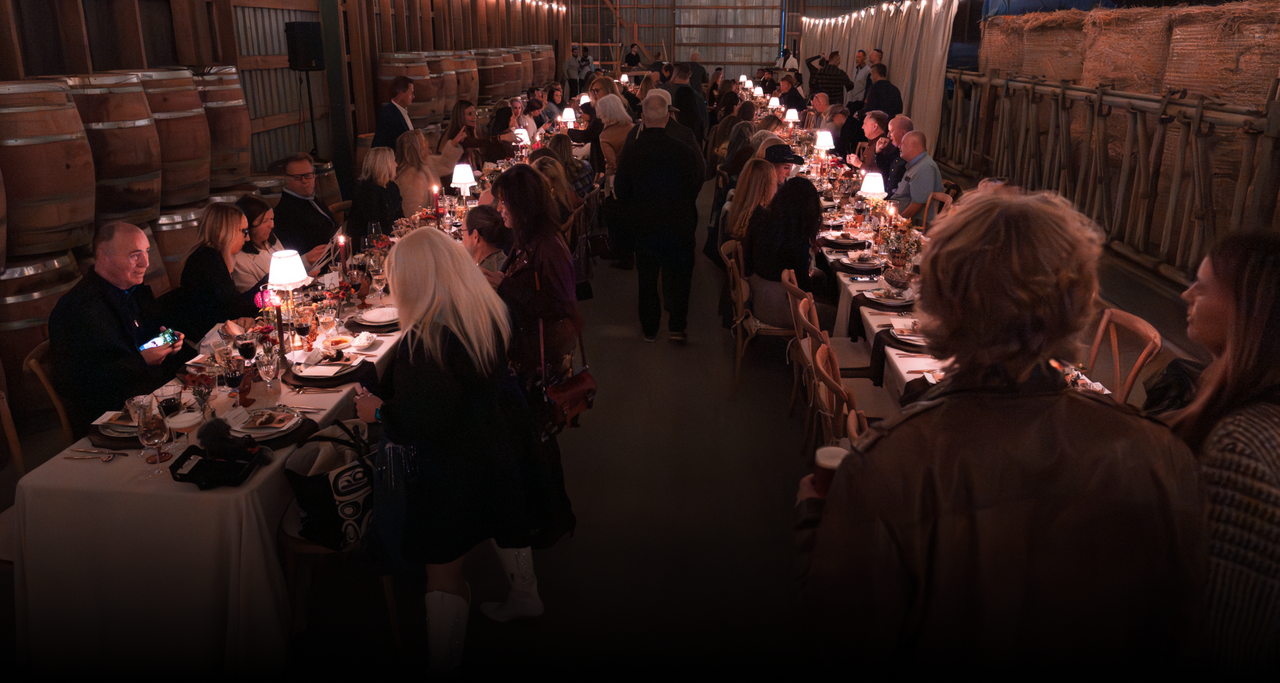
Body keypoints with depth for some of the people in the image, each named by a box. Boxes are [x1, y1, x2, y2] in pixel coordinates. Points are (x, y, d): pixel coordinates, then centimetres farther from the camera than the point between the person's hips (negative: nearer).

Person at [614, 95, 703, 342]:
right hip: (678, 224, -1)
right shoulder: (683, 150, -15)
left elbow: (620, 191, -4)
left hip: (642, 224, 1)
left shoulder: (630, 151, -11)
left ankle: (649, 329, 24)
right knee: (678, 274, 13)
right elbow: (696, 185, -2)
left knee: (647, 277, 15)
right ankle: (677, 326, 11)